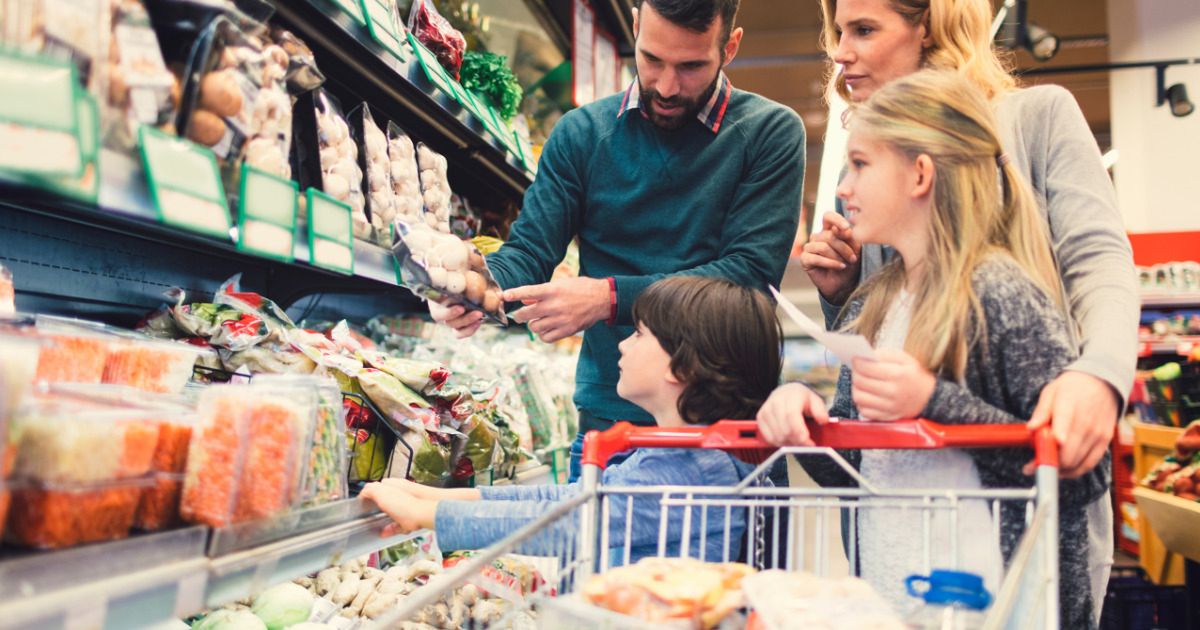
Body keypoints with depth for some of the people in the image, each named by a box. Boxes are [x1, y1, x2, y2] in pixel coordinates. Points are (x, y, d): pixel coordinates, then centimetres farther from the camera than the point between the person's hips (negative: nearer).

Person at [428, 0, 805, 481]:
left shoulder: (770, 132, -2)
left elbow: (750, 272, -12)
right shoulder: (580, 132, 6)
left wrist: (610, 297, -21)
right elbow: (529, 250, 3)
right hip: (609, 416, 2)